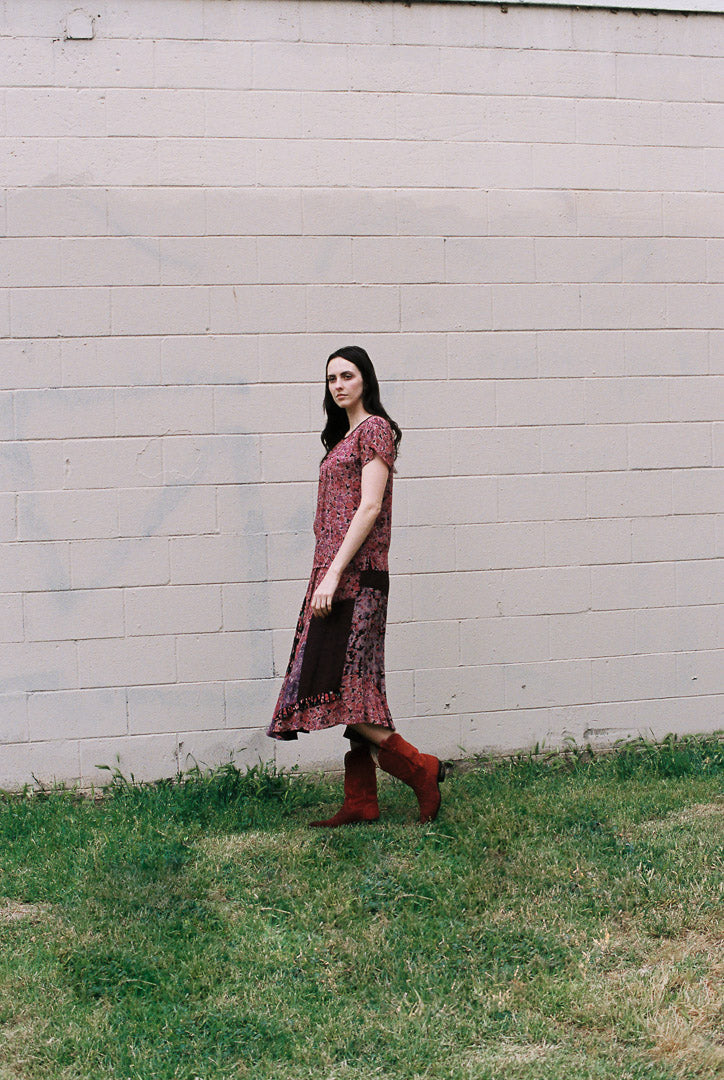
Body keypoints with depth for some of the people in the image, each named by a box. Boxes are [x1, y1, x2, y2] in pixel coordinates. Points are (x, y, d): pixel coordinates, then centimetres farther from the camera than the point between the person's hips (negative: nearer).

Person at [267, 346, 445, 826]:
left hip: (355, 572, -9)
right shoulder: (345, 435, 20)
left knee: (337, 687, -13)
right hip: (336, 574, 9)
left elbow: (370, 507, -16)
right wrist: (328, 576, 14)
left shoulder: (375, 429, -7)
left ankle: (420, 769, -5)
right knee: (351, 693, 7)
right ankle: (361, 801, 9)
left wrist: (333, 574, -20)